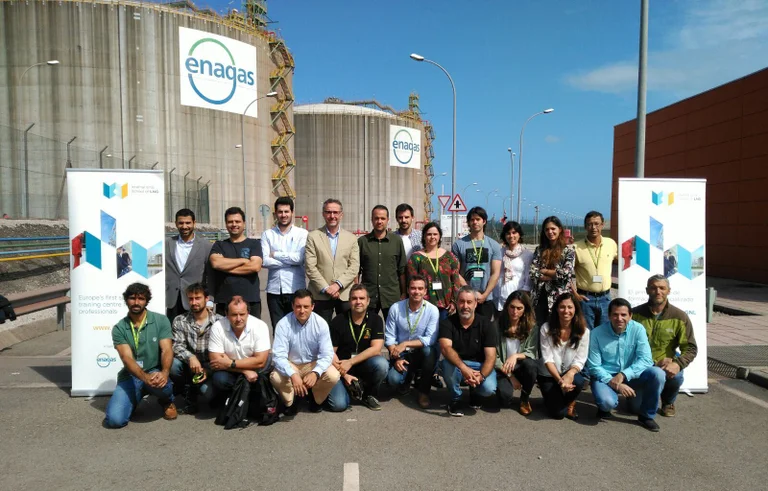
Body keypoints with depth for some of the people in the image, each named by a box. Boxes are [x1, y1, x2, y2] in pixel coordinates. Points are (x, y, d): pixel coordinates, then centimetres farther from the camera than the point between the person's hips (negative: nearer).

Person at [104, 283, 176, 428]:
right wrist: (145, 377, -34)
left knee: (162, 384, -38)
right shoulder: (119, 328, -2)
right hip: (130, 376, 1)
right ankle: (135, 399, 15)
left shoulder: (161, 320, -3)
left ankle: (166, 401, 1)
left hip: (155, 372, -1)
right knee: (114, 419, -20)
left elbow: (167, 350, -12)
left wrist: (164, 372, -35)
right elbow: (127, 358, -14)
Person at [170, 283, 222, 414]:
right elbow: (177, 346, -12)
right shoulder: (180, 321, 0)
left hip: (210, 368, -2)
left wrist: (208, 370, -24)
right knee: (173, 364, -28)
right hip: (189, 367, 3)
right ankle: (190, 393, -1)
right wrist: (190, 357, -32)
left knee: (208, 393, -29)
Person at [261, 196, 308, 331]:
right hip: (274, 290, 2)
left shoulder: (302, 234, 2)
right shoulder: (267, 234, 7)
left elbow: (300, 258, -13)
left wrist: (275, 254, -5)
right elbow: (264, 261, -6)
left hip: (296, 289, -2)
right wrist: (290, 261, -10)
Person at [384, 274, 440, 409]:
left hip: (422, 354, 0)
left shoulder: (432, 310, -11)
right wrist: (396, 358, -18)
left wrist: (405, 344, -27)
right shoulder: (396, 308, -6)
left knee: (429, 351, -35)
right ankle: (408, 377, 15)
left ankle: (424, 391, -10)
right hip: (402, 355, 1)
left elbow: (430, 339, -19)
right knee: (393, 379, -27)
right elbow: (389, 337, -4)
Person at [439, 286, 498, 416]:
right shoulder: (448, 323, -12)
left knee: (489, 388, -29)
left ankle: (475, 393, 11)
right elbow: (445, 348, -29)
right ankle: (455, 399, -5)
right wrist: (463, 368, -47)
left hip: (480, 365, 1)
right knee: (447, 363, -35)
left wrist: (481, 375, -37)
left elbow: (490, 357, -16)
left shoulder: (486, 324, -10)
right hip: (456, 364, 0)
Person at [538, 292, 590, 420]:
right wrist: (559, 379, -27)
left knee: (577, 381, -35)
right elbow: (547, 359, -14)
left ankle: (569, 402, 1)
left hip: (570, 373, 1)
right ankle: (552, 397, 23)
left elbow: (580, 360, -12)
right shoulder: (546, 328, -13)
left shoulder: (583, 331, -10)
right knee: (558, 413, -15)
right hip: (549, 375, -1)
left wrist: (570, 373, -33)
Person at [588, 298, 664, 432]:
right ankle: (604, 408, 9)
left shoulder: (638, 329, -10)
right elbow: (594, 366, -12)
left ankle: (647, 415, -2)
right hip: (605, 377, -2)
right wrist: (613, 383, -25)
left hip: (631, 376, 3)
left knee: (657, 373, -24)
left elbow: (645, 359, -17)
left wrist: (623, 375, -28)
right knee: (607, 401, -33)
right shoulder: (597, 333, -13)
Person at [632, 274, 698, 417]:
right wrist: (656, 363, -17)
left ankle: (668, 402, 5)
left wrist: (678, 364, -26)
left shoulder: (680, 317, -4)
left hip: (666, 363, 1)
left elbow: (691, 348, -5)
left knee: (675, 376, -33)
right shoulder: (636, 314, -6)